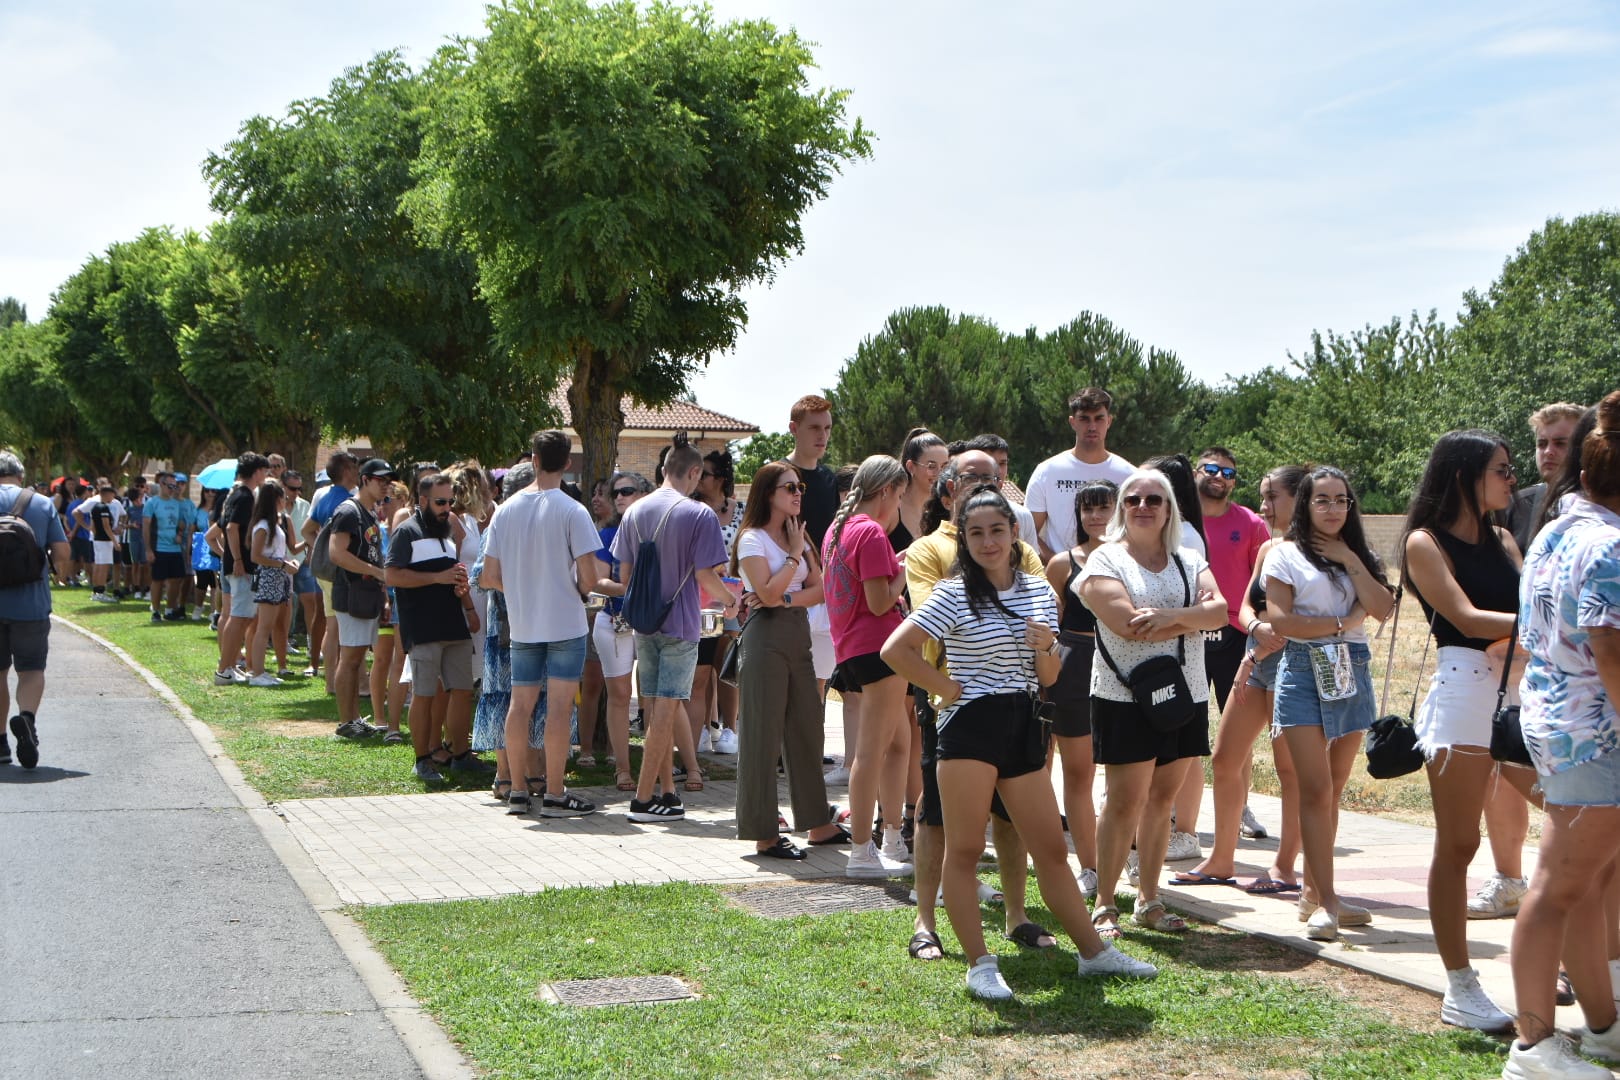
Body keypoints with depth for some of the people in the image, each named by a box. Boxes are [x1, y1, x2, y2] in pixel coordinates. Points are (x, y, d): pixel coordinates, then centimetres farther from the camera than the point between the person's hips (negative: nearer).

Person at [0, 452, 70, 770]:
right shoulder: (42, 504, 0)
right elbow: (62, 552, -2)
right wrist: (60, 571, 19)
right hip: (31, 604, 0)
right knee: (31, 669, 7)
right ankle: (27, 716, -22)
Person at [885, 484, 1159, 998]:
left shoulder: (1039, 592, 10)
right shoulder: (953, 595, -5)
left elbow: (1049, 679, 12)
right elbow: (895, 650, -13)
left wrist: (1045, 647, -9)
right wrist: (947, 688, -10)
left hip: (1024, 728, 5)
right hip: (970, 726, -4)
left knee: (1052, 848, 11)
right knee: (964, 849, -1)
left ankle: (1094, 951, 19)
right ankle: (979, 965, 6)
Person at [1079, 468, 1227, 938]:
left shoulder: (1189, 561, 13)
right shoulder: (1105, 561, -2)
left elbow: (1220, 611, -3)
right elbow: (1128, 625, -17)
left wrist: (1171, 616, -21)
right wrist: (1194, 617, -8)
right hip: (1125, 699, -5)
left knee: (1162, 798, 10)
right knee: (1126, 801, -5)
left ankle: (1149, 900, 19)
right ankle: (1104, 905, 5)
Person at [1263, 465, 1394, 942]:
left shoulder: (1359, 556, 15)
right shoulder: (1286, 554, 2)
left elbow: (1382, 609, 0)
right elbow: (1280, 619, -9)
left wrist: (1351, 561, -5)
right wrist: (1342, 623, -5)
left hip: (1352, 672, 5)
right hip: (1304, 671, -4)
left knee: (1331, 792, 7)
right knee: (1316, 790, -10)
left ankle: (1314, 892, 14)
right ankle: (1326, 901, -11)